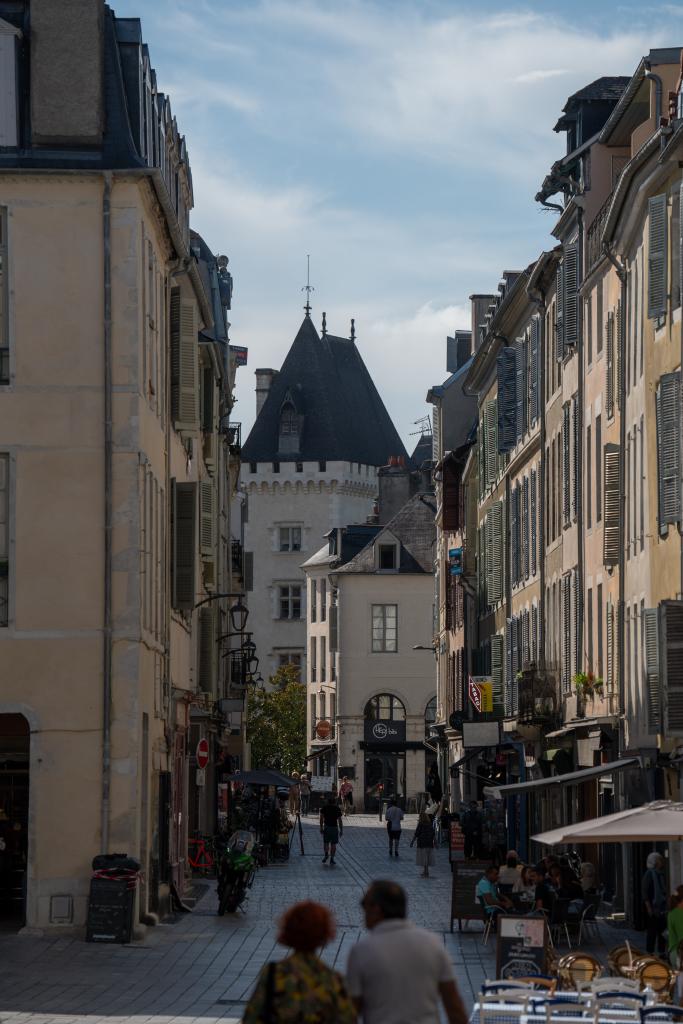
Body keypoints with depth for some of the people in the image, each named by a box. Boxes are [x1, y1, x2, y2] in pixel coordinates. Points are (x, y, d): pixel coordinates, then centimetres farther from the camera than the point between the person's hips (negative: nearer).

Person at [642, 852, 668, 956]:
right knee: (652, 932, -3)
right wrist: (648, 907, -19)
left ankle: (662, 953, 14)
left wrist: (666, 906, 13)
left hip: (661, 907, 7)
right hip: (652, 907, -7)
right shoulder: (649, 874, -10)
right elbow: (644, 891, -14)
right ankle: (650, 954, 3)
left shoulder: (661, 874, 12)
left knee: (662, 931, 8)